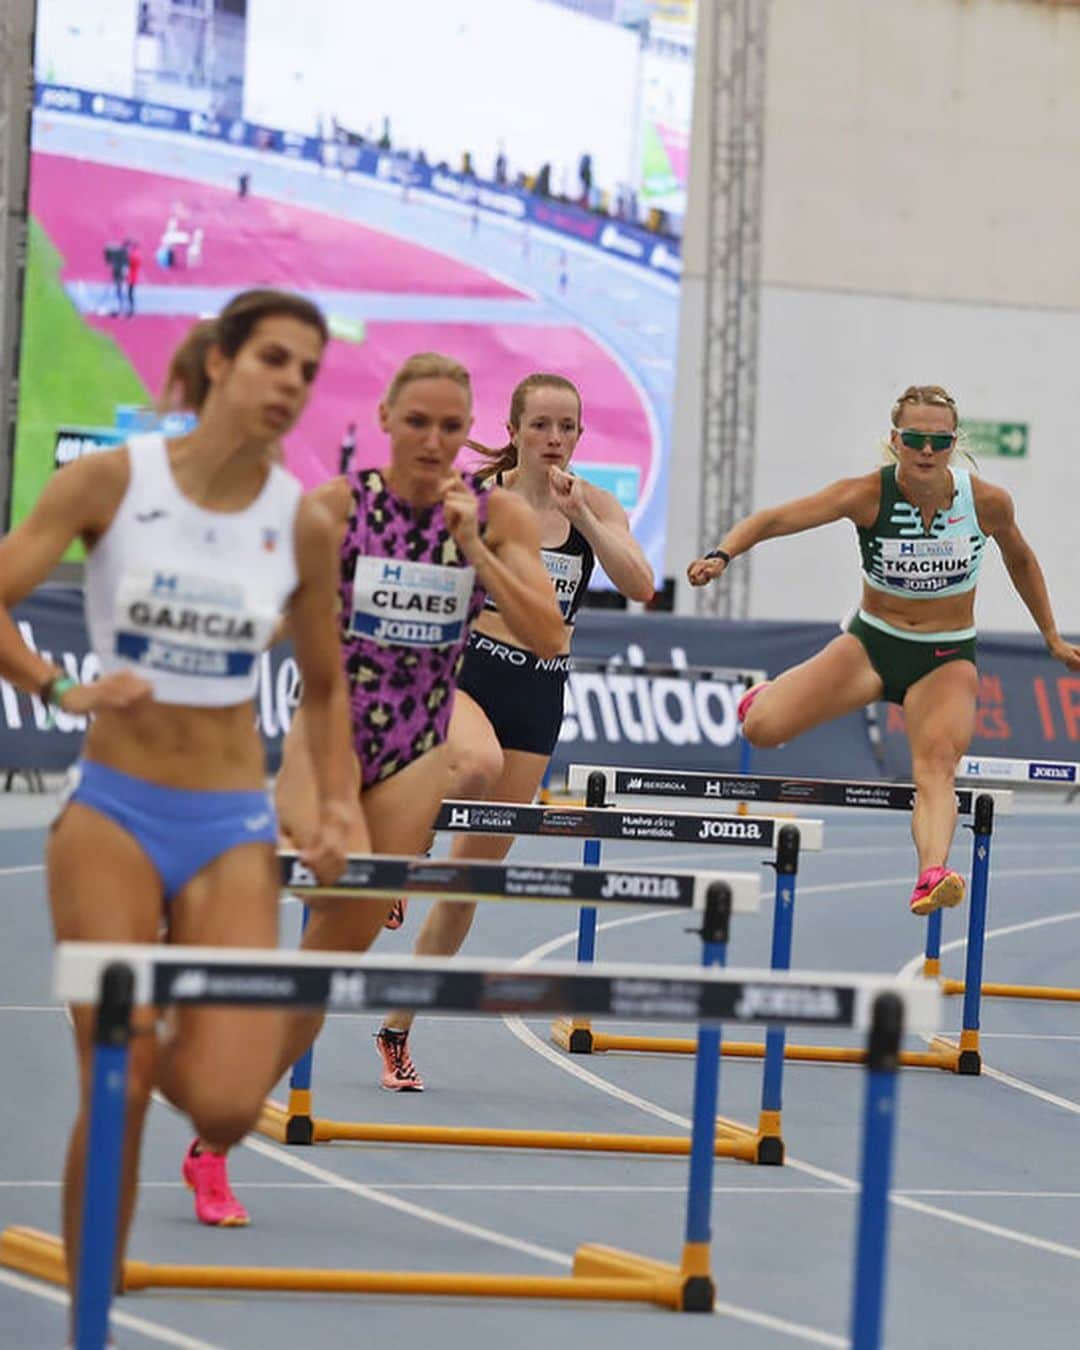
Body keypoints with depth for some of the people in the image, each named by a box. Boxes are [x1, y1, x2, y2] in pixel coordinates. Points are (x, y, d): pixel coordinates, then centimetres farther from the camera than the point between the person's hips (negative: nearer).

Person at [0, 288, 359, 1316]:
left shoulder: (302, 527, 2)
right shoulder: (109, 481, -5)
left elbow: (323, 688, 17)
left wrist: (334, 805, 3)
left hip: (232, 830, 2)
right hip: (115, 808, -2)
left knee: (228, 1100, -12)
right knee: (117, 1093, -11)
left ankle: (208, 1145, 27)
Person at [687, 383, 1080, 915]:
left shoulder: (987, 502, -12)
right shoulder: (869, 494, -17)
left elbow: (1020, 559, 10)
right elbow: (775, 518, -22)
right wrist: (722, 555, -41)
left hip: (946, 660, -1)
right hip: (871, 644, 1)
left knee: (936, 761, -29)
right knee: (761, 728, -12)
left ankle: (931, 876, -51)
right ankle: (767, 696, 26)